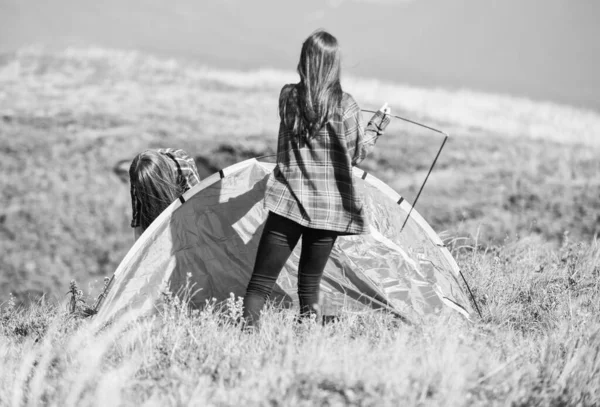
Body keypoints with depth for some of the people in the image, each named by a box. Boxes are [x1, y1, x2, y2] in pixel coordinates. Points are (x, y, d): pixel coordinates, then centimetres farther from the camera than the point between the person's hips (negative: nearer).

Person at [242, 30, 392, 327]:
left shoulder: (287, 97, -1)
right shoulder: (343, 106, -9)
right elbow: (356, 154, -1)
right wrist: (378, 125, 14)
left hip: (289, 202, 1)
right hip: (329, 207, -1)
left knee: (262, 279, 1)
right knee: (310, 283, 11)